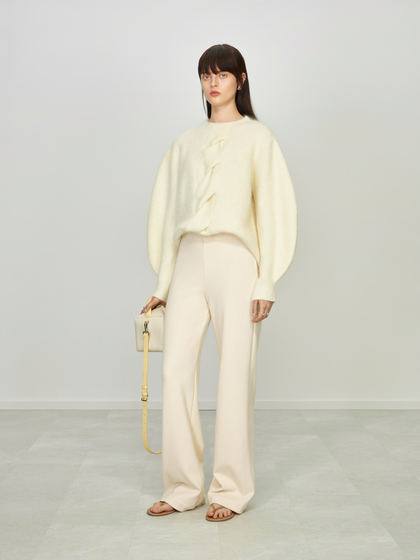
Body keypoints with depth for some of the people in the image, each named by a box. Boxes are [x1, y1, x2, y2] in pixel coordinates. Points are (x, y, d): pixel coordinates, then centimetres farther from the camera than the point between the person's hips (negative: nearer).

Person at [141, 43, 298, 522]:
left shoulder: (257, 137, 5)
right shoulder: (186, 143, 17)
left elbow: (273, 209, -1)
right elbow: (170, 211, 15)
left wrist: (266, 282, -9)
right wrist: (162, 284, 10)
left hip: (236, 260, -4)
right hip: (189, 262, 4)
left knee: (234, 375, -3)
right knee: (176, 371, -2)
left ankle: (231, 489, 9)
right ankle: (183, 486, 10)